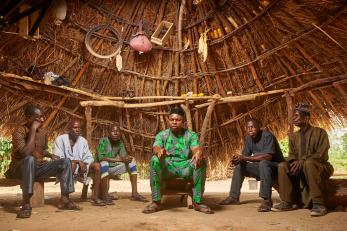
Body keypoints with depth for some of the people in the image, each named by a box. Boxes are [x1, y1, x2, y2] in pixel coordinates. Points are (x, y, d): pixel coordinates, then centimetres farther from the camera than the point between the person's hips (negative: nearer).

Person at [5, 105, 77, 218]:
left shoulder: (43, 132, 6)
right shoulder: (19, 131, -16)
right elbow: (26, 153, -32)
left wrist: (51, 155, 1)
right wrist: (33, 130, -27)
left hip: (38, 168, 7)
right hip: (19, 169, -7)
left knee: (65, 162, -7)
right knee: (30, 159, -39)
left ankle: (64, 200, -11)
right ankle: (26, 204, -34)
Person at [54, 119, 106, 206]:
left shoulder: (83, 141, 6)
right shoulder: (60, 139, -10)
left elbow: (89, 158, 4)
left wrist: (84, 164, -20)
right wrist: (77, 161, -27)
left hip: (80, 167, 5)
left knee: (97, 165, -16)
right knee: (72, 164, -37)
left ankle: (95, 197, -16)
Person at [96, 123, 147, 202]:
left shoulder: (120, 143, 1)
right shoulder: (103, 141, -17)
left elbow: (124, 156, -4)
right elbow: (101, 158, -29)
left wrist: (127, 158, -30)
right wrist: (119, 159, -30)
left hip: (112, 168, 6)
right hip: (102, 168, -6)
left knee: (132, 161, -5)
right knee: (104, 162, -37)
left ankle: (134, 193, -11)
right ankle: (105, 195, -31)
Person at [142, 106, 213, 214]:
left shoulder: (191, 135, 7)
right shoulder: (162, 135, 8)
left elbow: (196, 148, -11)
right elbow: (156, 147, -12)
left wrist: (198, 153, -39)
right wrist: (159, 151, -39)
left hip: (186, 167, 0)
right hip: (167, 168, 0)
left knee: (201, 162, -29)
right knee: (155, 160, -30)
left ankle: (197, 201, -19)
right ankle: (156, 202, -23)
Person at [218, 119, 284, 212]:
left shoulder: (267, 136, -20)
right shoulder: (249, 139, 3)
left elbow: (268, 156, -33)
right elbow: (244, 156, 3)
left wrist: (245, 158, -35)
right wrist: (237, 159, -23)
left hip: (275, 166, -8)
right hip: (260, 167, 8)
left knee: (263, 163, -38)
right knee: (239, 165, 2)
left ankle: (266, 200, -35)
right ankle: (234, 197, 5)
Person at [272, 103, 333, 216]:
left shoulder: (320, 132, -6)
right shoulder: (294, 136, 11)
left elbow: (322, 155, -16)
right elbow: (291, 155, 9)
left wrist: (303, 161, -28)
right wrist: (293, 163, -16)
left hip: (320, 167, -5)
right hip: (300, 168, 5)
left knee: (309, 163, -38)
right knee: (283, 166, -20)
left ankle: (318, 203, -32)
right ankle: (287, 202, -14)